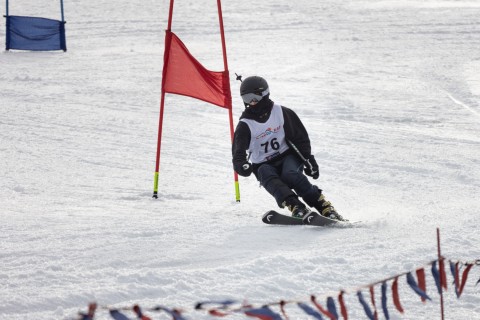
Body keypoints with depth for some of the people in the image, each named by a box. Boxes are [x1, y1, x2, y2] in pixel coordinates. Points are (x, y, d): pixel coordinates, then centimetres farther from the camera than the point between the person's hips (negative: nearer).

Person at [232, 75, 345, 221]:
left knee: (291, 174, -33)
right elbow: (238, 152, -11)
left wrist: (308, 159, -6)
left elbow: (300, 138, 4)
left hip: (287, 156, -1)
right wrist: (242, 165, -33)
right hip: (264, 165, 1)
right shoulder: (245, 125, 1)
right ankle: (297, 208, -50)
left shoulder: (281, 112, 1)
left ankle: (325, 208, -36)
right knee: (268, 177, -33)